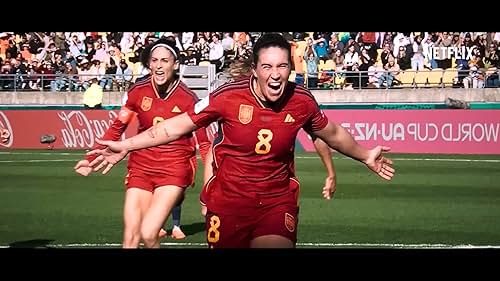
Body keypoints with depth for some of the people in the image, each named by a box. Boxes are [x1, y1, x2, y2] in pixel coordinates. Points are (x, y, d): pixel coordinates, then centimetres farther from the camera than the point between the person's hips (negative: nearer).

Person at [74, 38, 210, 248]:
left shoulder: (188, 98, -10)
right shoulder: (138, 91, -4)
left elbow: (204, 142, -4)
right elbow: (117, 128, 8)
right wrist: (92, 159, 3)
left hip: (174, 170, -3)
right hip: (141, 167, 3)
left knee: (148, 234, -17)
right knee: (130, 238, -1)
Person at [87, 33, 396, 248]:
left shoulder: (302, 101, -9)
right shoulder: (229, 96, -17)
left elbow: (332, 133, 13)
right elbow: (178, 125, -8)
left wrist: (365, 155, 20)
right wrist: (126, 146, -10)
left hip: (278, 201, 1)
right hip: (228, 200, -1)